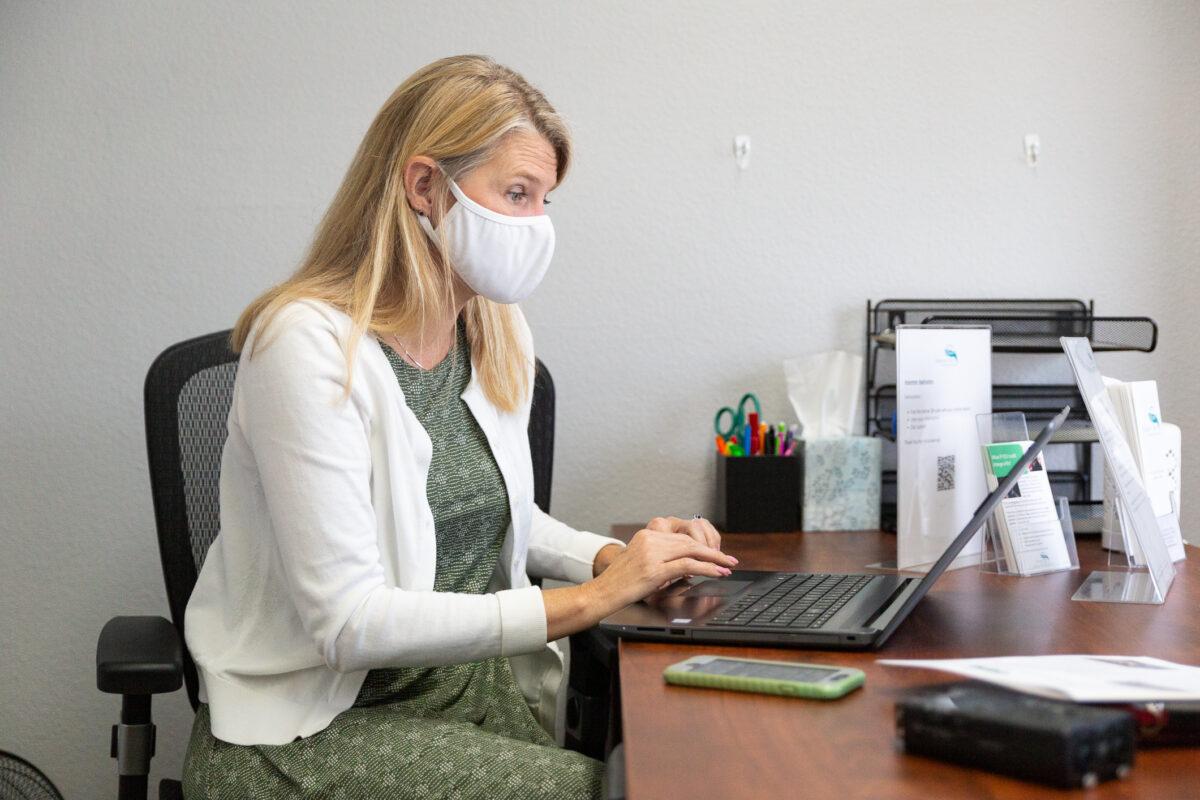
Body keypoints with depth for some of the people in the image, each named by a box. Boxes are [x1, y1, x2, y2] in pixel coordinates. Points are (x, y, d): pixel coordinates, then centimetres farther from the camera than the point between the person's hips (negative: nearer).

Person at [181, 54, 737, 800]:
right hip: (312, 725, -7)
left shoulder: (497, 333, 5)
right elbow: (348, 621, -23)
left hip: (473, 670, 7)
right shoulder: (311, 344, -19)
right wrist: (585, 600, -22)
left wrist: (612, 557, 2)